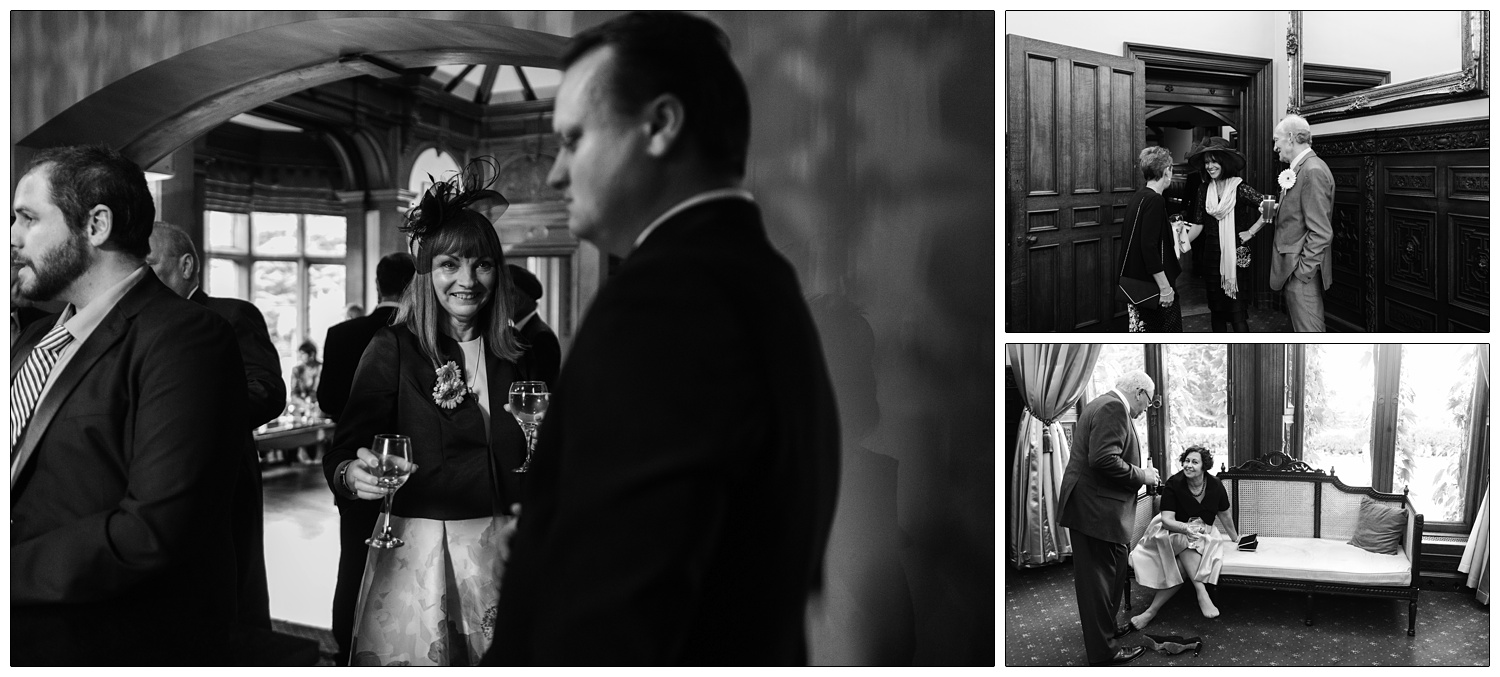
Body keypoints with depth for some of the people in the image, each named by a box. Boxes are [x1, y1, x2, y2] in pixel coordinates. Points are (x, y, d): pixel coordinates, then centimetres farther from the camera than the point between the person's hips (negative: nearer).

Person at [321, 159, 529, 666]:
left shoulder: (514, 354, 6)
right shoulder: (393, 349, -6)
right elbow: (341, 456, -9)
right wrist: (352, 475, -29)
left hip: (499, 549, 4)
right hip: (416, 552, -3)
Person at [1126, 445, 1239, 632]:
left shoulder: (1215, 485, -7)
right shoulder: (1173, 484, -17)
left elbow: (1224, 515, 11)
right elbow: (1167, 520, -23)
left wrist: (1235, 537, 24)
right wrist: (1187, 528, -43)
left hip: (1202, 534, 2)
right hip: (1172, 531, -2)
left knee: (1182, 566, -30)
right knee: (1187, 540, -39)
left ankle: (1152, 611, -36)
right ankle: (1202, 594, -43)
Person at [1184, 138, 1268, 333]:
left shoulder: (1239, 188, -8)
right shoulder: (1204, 189, 6)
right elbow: (1198, 224, 7)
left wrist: (1251, 232, -8)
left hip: (1235, 255, -5)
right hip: (1211, 255, 5)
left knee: (1236, 310, -6)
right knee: (1216, 307, 11)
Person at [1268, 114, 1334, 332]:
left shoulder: (1313, 171, -18)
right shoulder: (1302, 167, 13)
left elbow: (1320, 232, -21)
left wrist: (1301, 271, -19)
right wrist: (1279, 209, 7)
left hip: (1302, 272, -10)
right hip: (1295, 266, 10)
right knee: (1301, 327, 17)